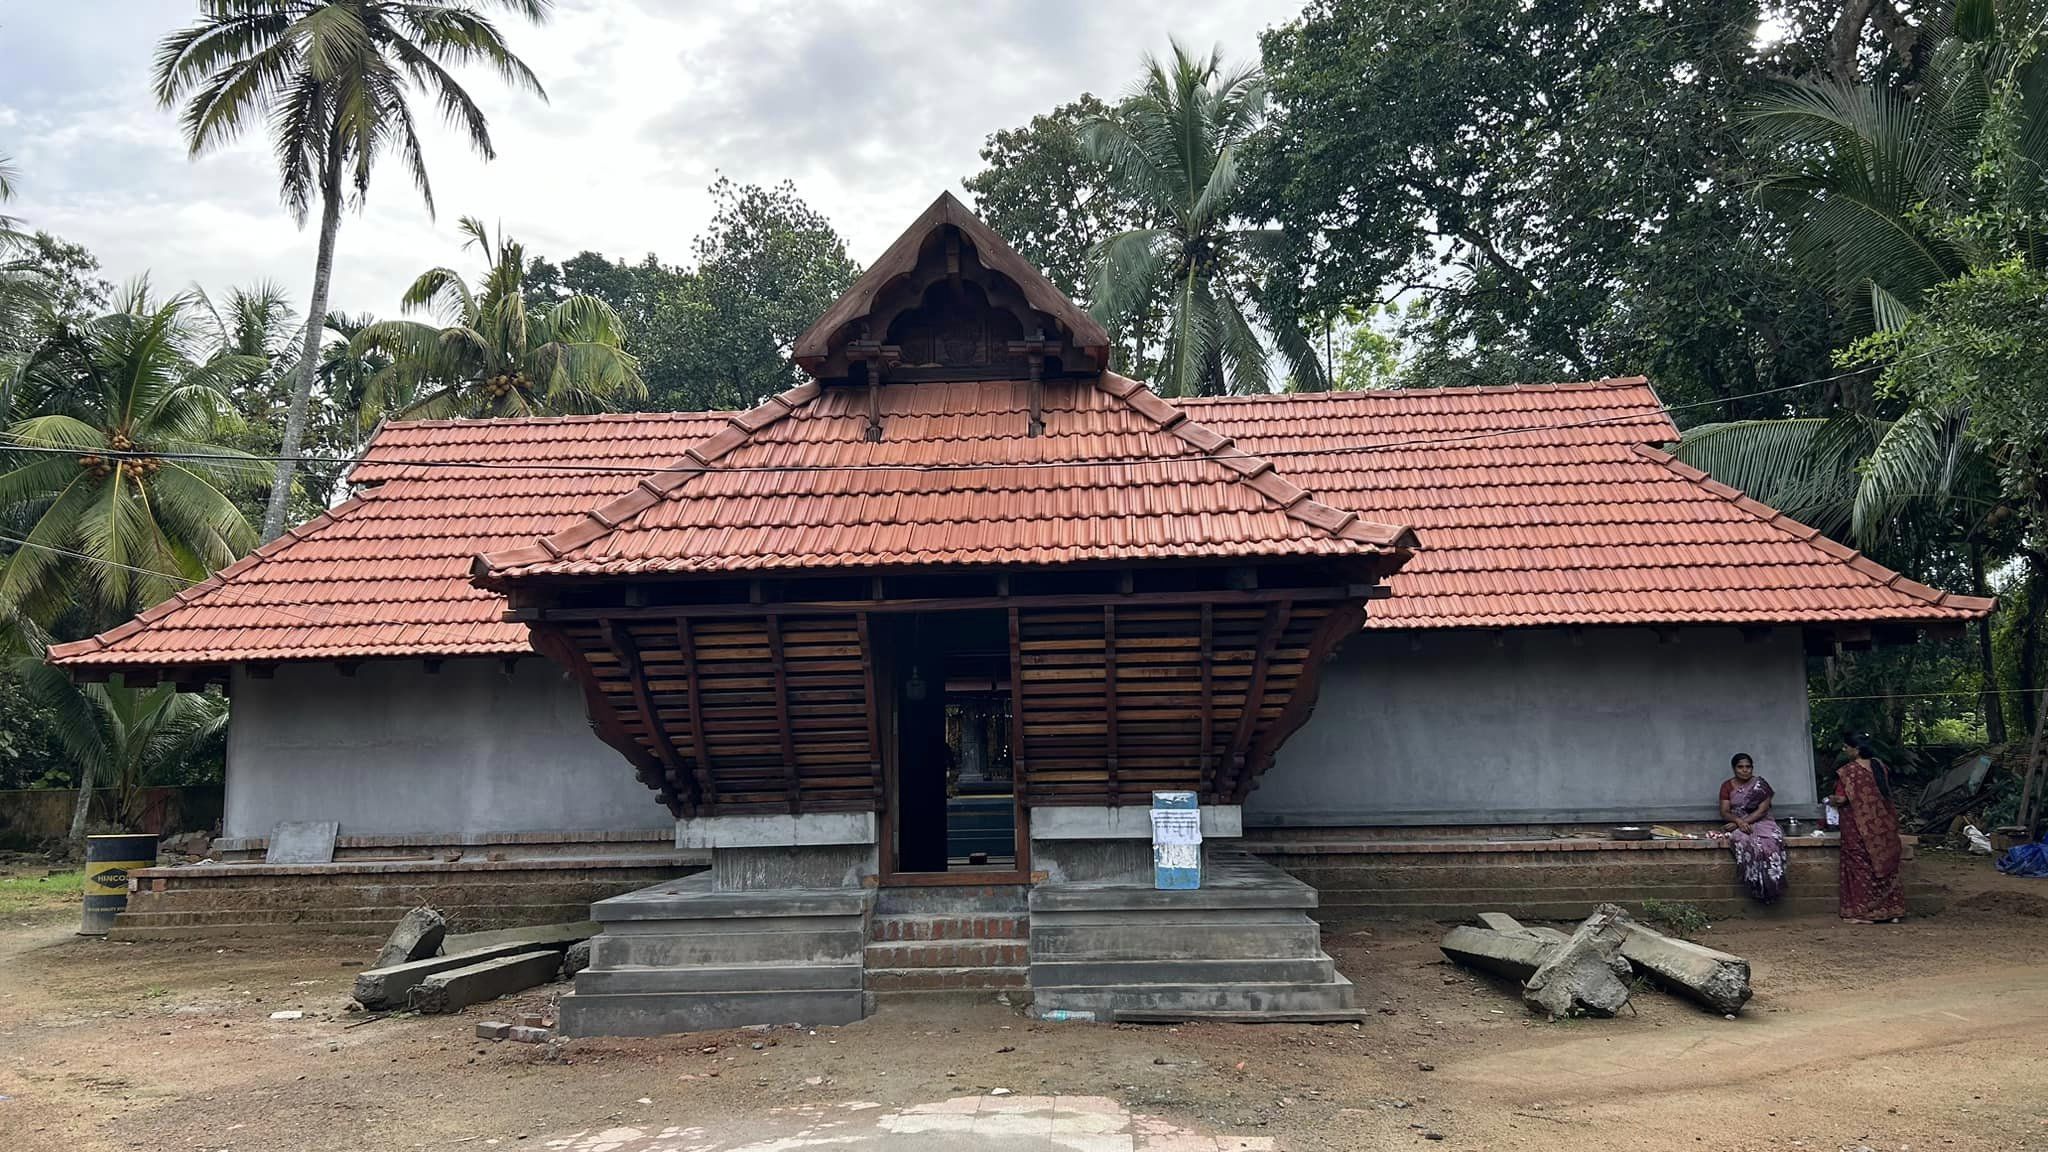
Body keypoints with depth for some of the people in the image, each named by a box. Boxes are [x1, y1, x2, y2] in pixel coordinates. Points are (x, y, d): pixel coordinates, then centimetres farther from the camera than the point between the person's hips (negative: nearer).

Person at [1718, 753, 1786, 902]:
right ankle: (1757, 886, -32)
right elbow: (1724, 812, 2)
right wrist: (1738, 821, -19)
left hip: (1761, 821, 0)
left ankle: (1771, 886, -29)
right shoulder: (1727, 786, 8)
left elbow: (1762, 810, -5)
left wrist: (1745, 821, -18)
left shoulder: (1761, 784, 5)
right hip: (1739, 824, 0)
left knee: (1771, 841, -36)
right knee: (1745, 842, -37)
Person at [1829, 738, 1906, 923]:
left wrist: (1831, 800, 4)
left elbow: (1841, 799, -17)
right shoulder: (1879, 765, 3)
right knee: (1885, 866, 13)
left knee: (1860, 866, 4)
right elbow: (1883, 793, 13)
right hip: (1882, 824, 6)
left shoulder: (1848, 771, -17)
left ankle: (1863, 913, 7)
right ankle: (1892, 910, 18)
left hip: (1859, 827, -6)